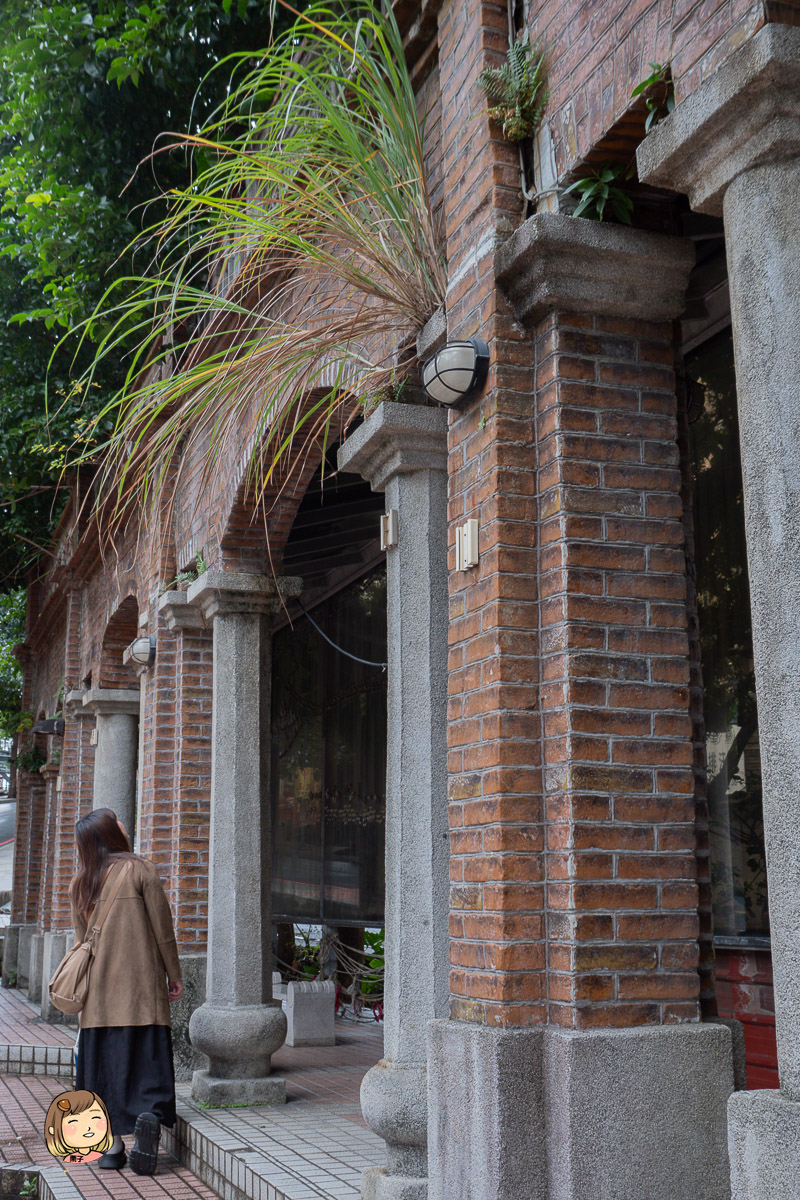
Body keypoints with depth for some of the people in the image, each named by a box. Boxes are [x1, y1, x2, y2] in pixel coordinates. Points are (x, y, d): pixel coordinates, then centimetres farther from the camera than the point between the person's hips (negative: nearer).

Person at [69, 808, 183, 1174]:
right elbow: (162, 927, -4)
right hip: (142, 983, -4)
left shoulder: (79, 884, 9)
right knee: (145, 1056, 0)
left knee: (103, 1060, 7)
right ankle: (149, 1114, -23)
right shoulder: (140, 870, -5)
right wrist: (174, 975, 3)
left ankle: (112, 1145, 7)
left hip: (98, 988, 4)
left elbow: (81, 938, 15)